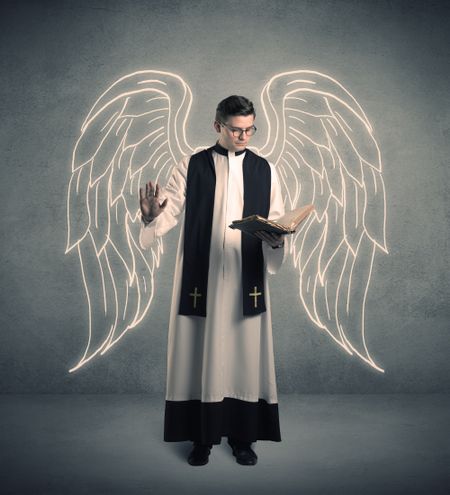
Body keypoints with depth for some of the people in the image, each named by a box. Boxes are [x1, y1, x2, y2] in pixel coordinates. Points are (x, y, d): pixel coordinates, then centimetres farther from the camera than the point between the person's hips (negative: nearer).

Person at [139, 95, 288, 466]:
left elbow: (277, 224, 6)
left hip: (246, 281, 1)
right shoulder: (190, 167, 3)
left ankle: (243, 437, 22)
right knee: (201, 355, 5)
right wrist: (151, 215, -25)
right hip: (200, 279, -1)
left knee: (246, 354, 6)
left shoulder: (265, 170, 7)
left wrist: (276, 240, -16)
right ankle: (202, 437, 20)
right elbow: (170, 212, -3)